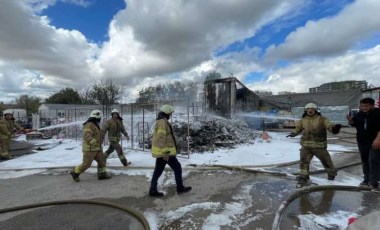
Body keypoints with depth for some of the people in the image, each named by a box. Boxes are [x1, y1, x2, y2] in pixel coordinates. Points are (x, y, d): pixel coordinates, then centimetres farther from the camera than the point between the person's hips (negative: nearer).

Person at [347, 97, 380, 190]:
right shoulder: (359, 114, 5)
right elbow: (354, 124, 17)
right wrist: (350, 120, -6)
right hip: (362, 142, 6)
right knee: (365, 161, 13)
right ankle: (367, 180, 26)